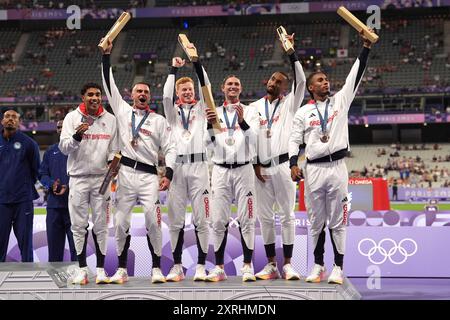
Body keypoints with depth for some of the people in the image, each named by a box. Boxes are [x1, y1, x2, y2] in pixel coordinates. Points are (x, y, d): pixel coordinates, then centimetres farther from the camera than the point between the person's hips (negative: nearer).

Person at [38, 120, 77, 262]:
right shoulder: (51, 151, 17)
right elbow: (42, 174, 15)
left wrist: (69, 187, -16)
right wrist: (52, 184, -7)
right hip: (53, 204, 5)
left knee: (76, 245, -5)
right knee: (54, 244, 8)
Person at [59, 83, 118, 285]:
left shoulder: (110, 120, 7)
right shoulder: (72, 117, 3)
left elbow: (114, 149, 11)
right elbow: (64, 147, -5)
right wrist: (77, 136, -23)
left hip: (102, 177, 1)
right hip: (78, 177, -1)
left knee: (101, 225, 1)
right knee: (78, 225, 1)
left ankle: (101, 269, 6)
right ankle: (82, 269, 7)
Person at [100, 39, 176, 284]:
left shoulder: (159, 121, 12)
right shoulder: (122, 110, 14)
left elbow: (169, 149, 8)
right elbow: (109, 84, 11)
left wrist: (168, 175, -6)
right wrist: (106, 55, 5)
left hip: (149, 176, -1)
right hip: (126, 173, 1)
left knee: (153, 221, -9)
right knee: (121, 222, 1)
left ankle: (157, 268, -2)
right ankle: (122, 269, 10)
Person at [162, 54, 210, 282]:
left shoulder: (200, 109, 14)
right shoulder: (173, 112, 14)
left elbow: (206, 88, 0)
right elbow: (166, 97, -5)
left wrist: (197, 62, -6)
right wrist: (174, 69, -6)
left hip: (198, 165, -1)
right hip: (177, 166, 1)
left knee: (201, 218, -3)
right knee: (176, 220, 2)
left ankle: (201, 266, 0)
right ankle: (177, 267, 7)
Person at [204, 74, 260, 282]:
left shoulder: (250, 112, 5)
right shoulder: (213, 113, 11)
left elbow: (253, 139, -10)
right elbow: (209, 143, 2)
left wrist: (242, 122, -27)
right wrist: (210, 124, -16)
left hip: (243, 170, -2)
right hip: (220, 170, 2)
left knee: (246, 220, -3)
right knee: (219, 220, 1)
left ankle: (247, 266, 3)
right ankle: (219, 267, 7)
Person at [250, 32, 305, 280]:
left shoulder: (289, 104, 8)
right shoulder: (255, 107, 15)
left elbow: (300, 81, -8)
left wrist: (291, 53, -13)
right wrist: (255, 164, 4)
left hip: (283, 165, -3)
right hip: (261, 167, 3)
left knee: (287, 215, -2)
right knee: (265, 217, 4)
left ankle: (287, 264, 1)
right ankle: (271, 264, 9)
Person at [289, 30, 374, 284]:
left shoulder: (340, 101, 9)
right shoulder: (303, 112, 9)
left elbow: (355, 77, 3)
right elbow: (294, 139, 9)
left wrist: (366, 47, -4)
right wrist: (293, 164, -5)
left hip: (337, 167, 0)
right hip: (313, 169, 1)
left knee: (338, 221, 1)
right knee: (316, 221, 7)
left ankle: (338, 268, 4)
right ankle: (318, 266, 17)